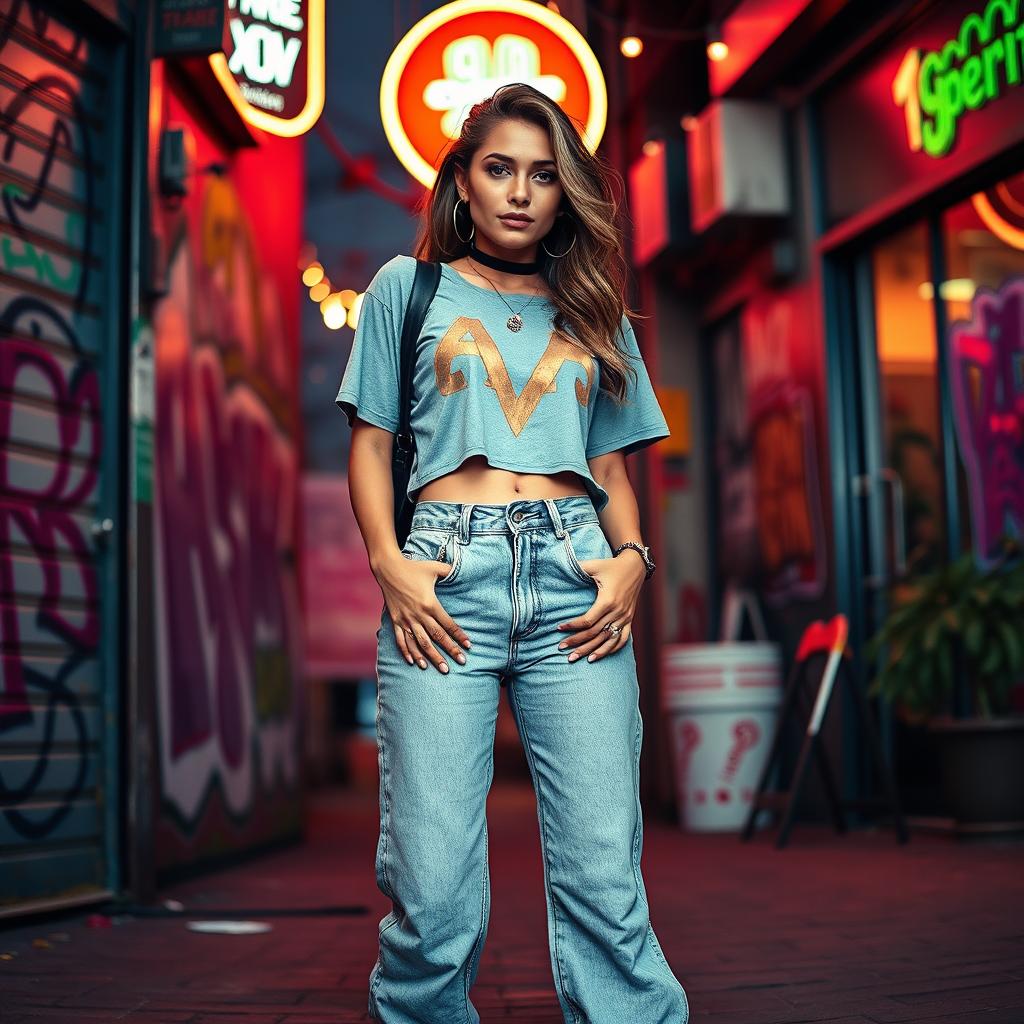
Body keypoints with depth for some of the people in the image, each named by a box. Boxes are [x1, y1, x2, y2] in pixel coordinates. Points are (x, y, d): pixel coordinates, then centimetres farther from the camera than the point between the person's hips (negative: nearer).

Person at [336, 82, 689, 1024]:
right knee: (435, 891, -8)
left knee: (604, 881, -7)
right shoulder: (409, 288, 17)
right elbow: (371, 442, 11)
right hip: (448, 573, -2)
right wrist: (389, 562, -6)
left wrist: (633, 558, 0)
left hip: (577, 574, 2)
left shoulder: (593, 313, 23)